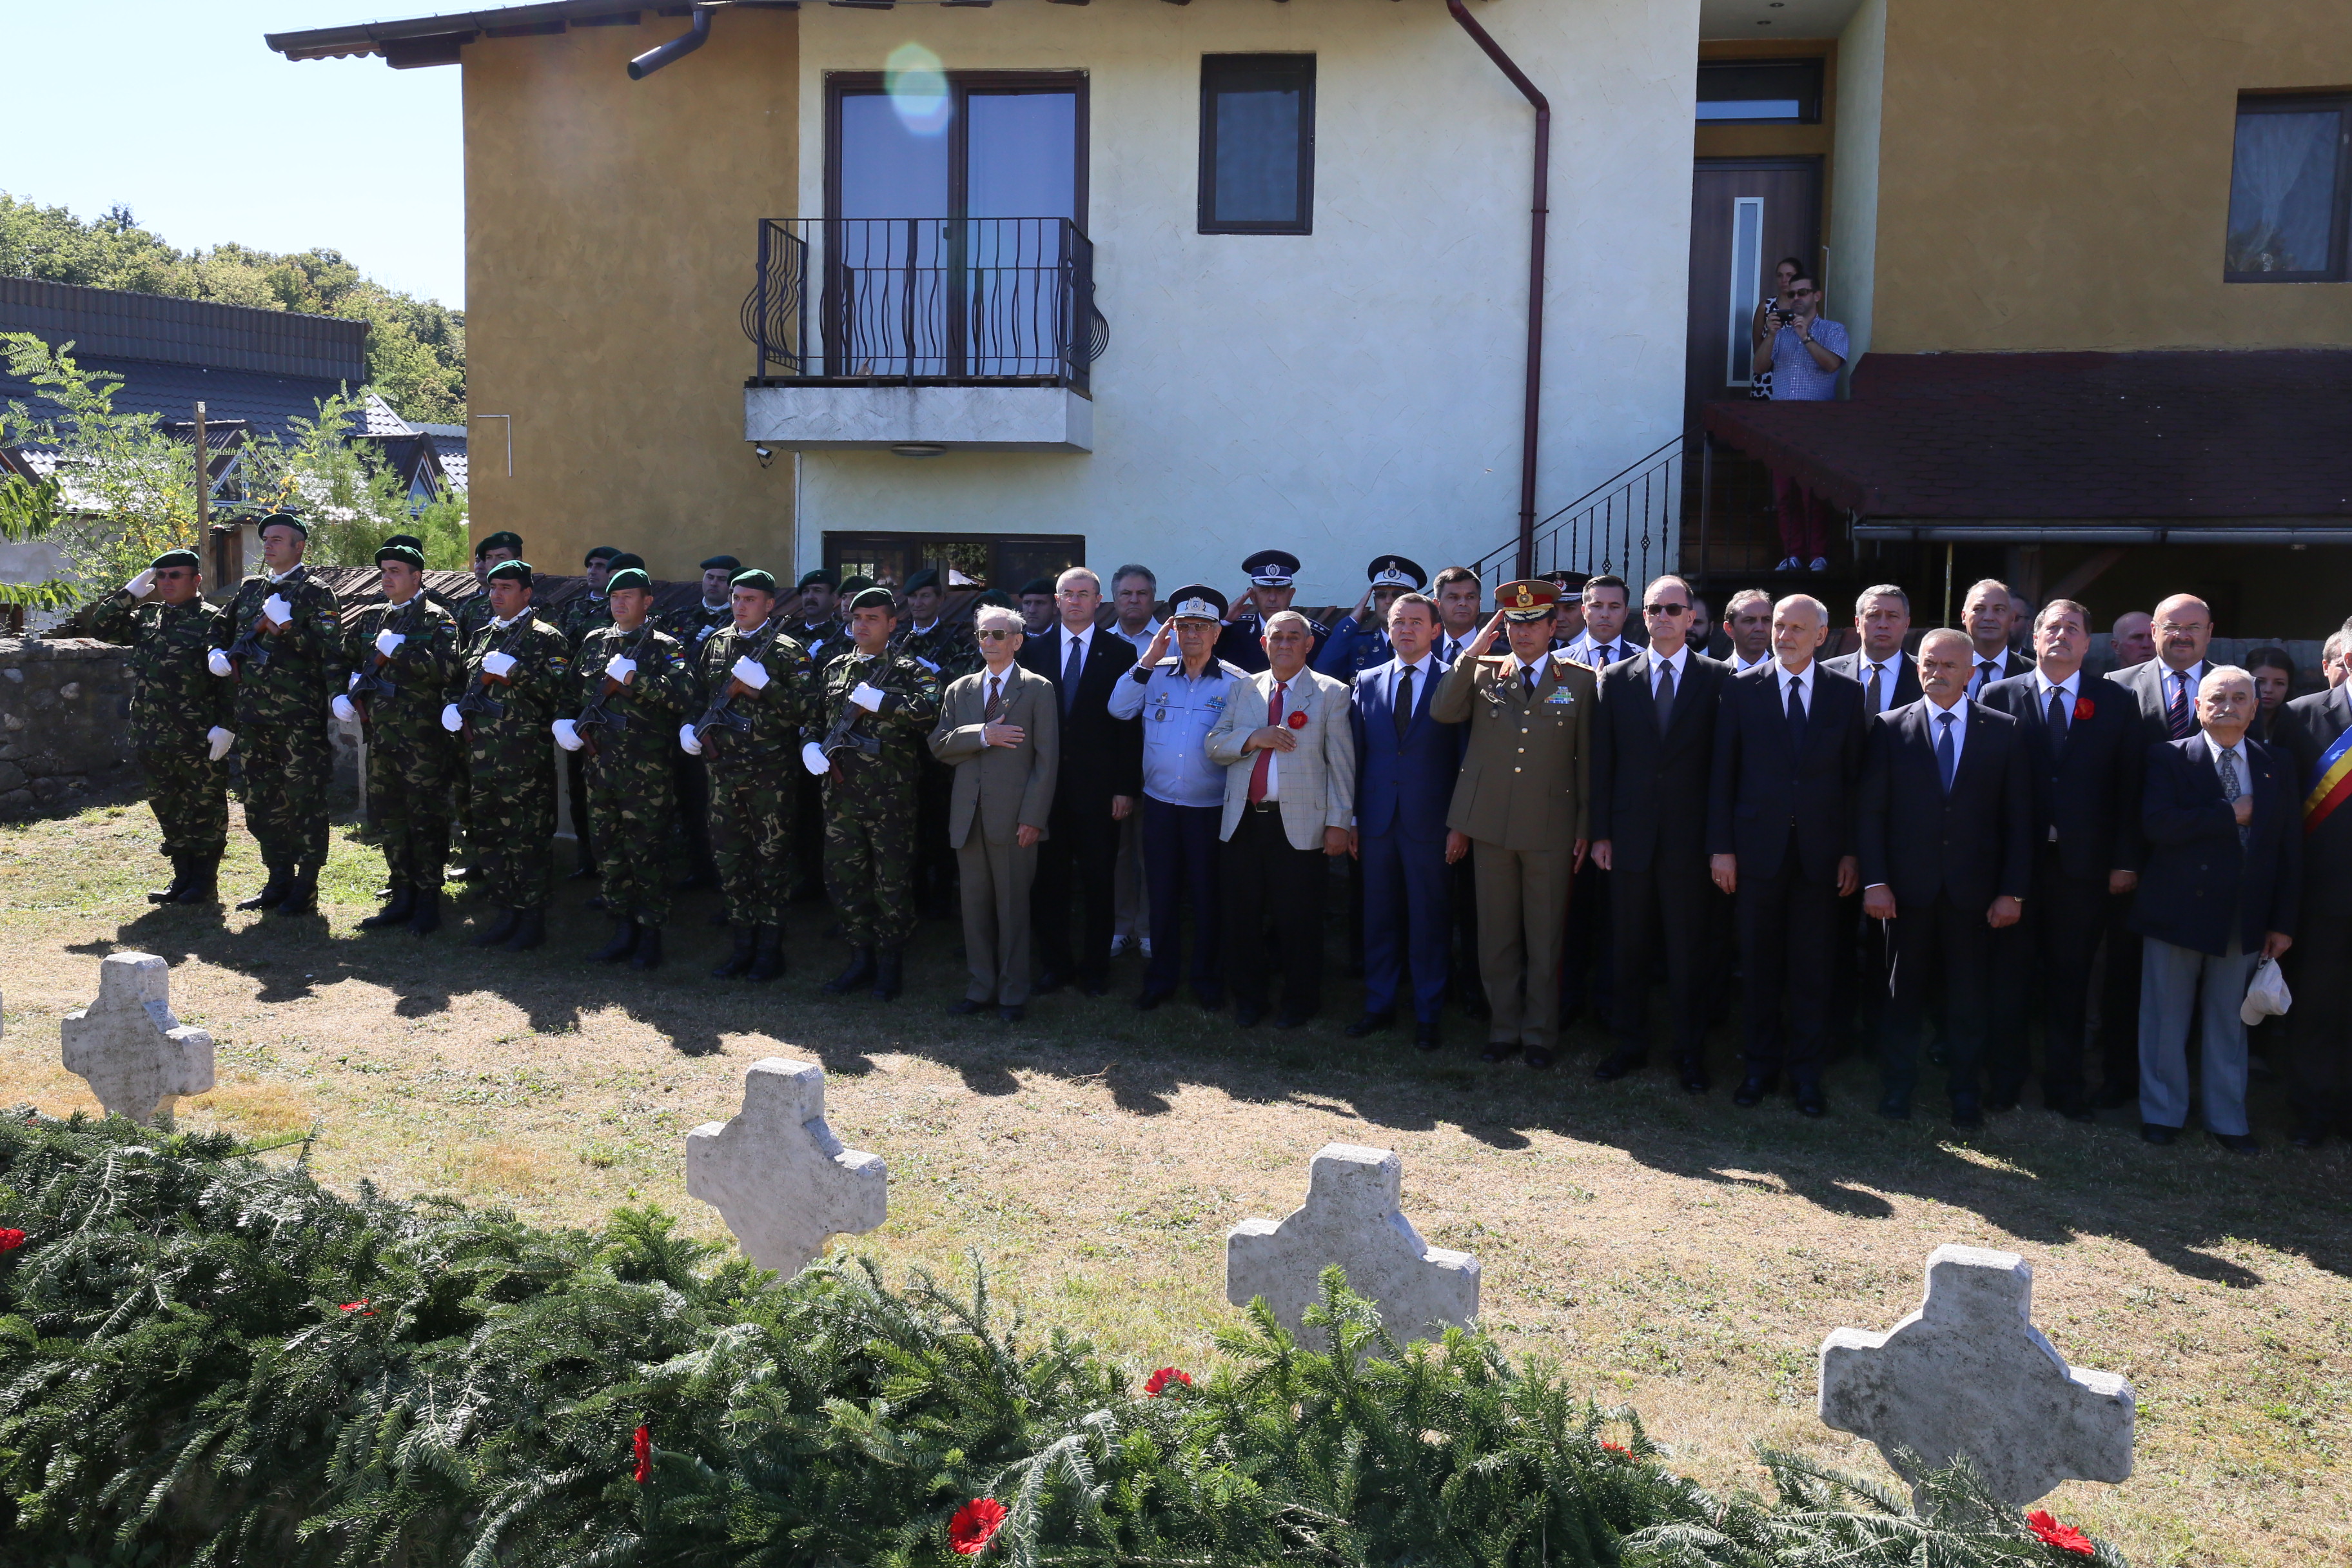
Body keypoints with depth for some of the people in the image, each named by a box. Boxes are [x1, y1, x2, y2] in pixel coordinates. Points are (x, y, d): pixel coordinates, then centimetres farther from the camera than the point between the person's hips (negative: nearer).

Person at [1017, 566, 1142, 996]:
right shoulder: (1034, 650, 7)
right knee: (1048, 878, 6)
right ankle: (1056, 963, 20)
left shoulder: (1120, 654, 2)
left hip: (1098, 787, -2)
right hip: (1046, 783, 2)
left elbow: (1129, 724, -1)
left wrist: (1126, 787, -6)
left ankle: (1095, 967, 19)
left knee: (1098, 880, 6)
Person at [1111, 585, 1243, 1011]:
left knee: (1209, 896, 8)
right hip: (1160, 804, 2)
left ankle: (1208, 980, 23)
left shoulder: (1235, 682, -3)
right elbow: (1118, 709, -4)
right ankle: (1161, 978, 23)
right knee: (1162, 895, 11)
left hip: (1211, 809, -2)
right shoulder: (1157, 673, 5)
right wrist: (1148, 661, -9)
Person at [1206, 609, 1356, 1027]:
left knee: (1299, 920, 3)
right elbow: (1215, 747, 7)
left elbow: (1341, 763, -1)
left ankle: (1300, 1000, 18)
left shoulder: (1331, 693, 3)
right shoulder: (1241, 689, 13)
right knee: (1243, 915, 9)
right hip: (1244, 821, 3)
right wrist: (1253, 738, -11)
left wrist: (1339, 822, -7)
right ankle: (1249, 997, 23)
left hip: (1299, 824, -3)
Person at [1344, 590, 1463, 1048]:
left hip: (1429, 821, -3)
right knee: (1379, 917, 11)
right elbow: (1356, 754, 10)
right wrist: (1351, 818, 6)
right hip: (1377, 820, 3)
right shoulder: (1367, 683, 9)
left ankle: (1427, 1014, 15)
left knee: (1428, 920, 4)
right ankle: (1379, 1005, 23)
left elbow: (1466, 757, -3)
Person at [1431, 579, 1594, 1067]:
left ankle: (1540, 1034, 20)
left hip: (1551, 829, -1)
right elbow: (1442, 713, -11)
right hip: (1490, 825, 1)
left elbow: (1588, 760, 3)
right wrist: (1474, 652, -12)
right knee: (1496, 936, 9)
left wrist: (1586, 827, 1)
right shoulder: (1483, 674, 6)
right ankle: (1503, 1028, 23)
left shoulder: (1580, 682, 3)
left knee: (1544, 938, 7)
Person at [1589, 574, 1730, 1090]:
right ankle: (1631, 1044, 23)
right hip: (1630, 835, 2)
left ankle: (1690, 1052, 18)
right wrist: (1600, 832, 0)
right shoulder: (1616, 678, 5)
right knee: (1629, 949, 10)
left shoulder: (1717, 679, 0)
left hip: (1688, 838, -2)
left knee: (1687, 951, 6)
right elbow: (1602, 761, 5)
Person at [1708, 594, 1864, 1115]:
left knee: (1813, 967, 6)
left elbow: (1855, 776, 3)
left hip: (1820, 851, 0)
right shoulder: (1742, 689, 2)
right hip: (1758, 847, 0)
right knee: (1760, 964, 8)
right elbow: (1722, 774, 1)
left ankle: (1806, 1071, 18)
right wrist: (1720, 847, -4)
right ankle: (1761, 1065, 22)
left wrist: (1852, 852, -1)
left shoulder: (1846, 694, 4)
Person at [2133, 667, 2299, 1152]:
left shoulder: (2275, 767, 7)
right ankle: (2163, 1112, 21)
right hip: (2178, 912, -3)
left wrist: (2283, 922, 1)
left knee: (2230, 1025, 13)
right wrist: (2232, 814, -16)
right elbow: (2157, 824, -20)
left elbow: (2290, 850, 6)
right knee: (2166, 1021, 7)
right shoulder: (2169, 758, -4)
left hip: (2244, 921, 3)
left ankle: (2227, 1119, 25)